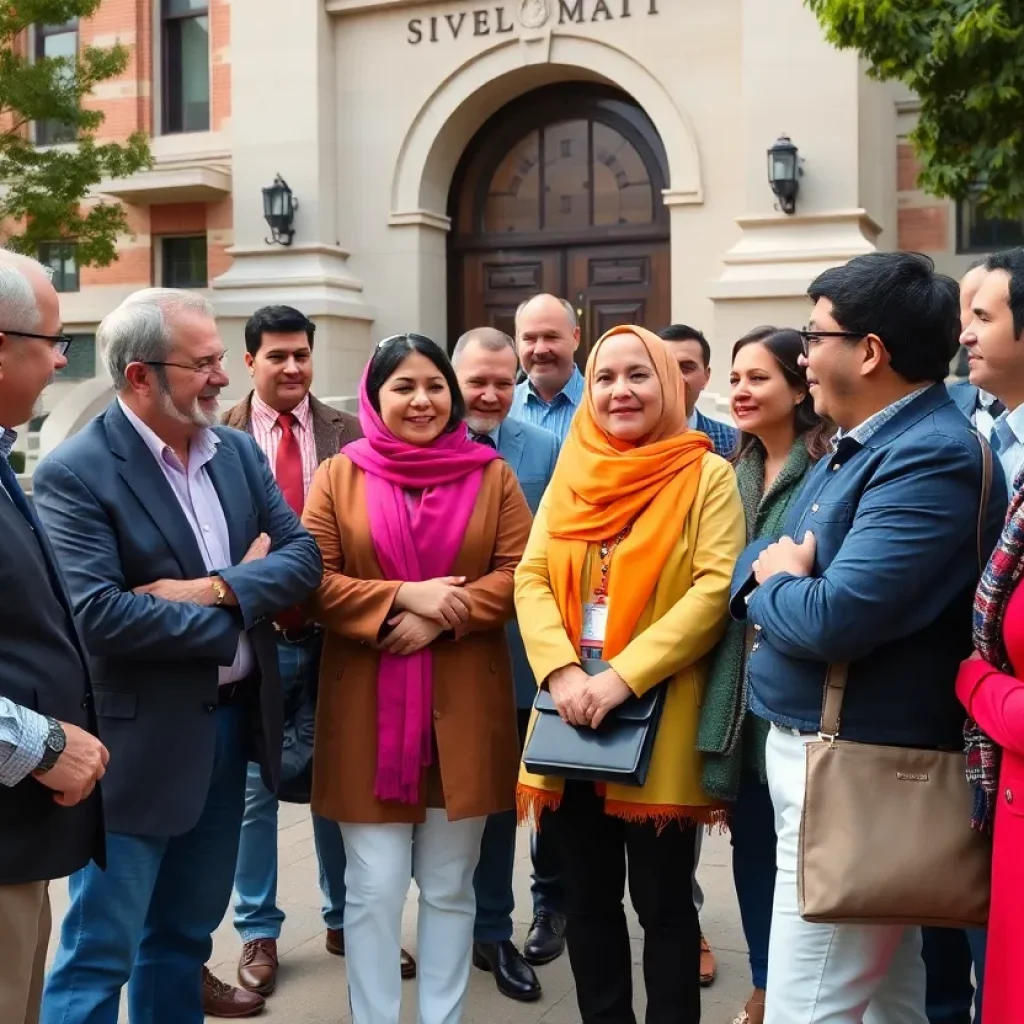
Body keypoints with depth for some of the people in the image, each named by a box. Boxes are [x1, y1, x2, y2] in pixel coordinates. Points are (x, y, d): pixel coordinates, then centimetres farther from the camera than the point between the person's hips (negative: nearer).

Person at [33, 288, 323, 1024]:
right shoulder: (75, 474, -15)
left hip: (230, 722, 7)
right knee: (100, 951, 4)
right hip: (138, 740, -6)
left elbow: (305, 555, 0)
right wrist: (231, 623, -16)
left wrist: (218, 588, -18)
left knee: (186, 934, 20)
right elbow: (97, 614, -25)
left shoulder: (239, 451, 6)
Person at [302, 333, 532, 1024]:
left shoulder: (492, 474, 6)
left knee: (450, 886, 11)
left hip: (464, 711, 1)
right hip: (367, 712, -1)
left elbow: (519, 572, -1)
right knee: (374, 887, 2)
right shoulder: (339, 477, 3)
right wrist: (403, 596, -15)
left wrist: (440, 617, -15)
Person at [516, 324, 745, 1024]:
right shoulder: (571, 474, 10)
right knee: (588, 899, 14)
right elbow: (531, 577, 4)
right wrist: (562, 672, -13)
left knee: (662, 901, 6)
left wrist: (625, 675, -20)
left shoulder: (707, 475, -3)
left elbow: (716, 589, -12)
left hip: (659, 720, -4)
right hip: (573, 715, 4)